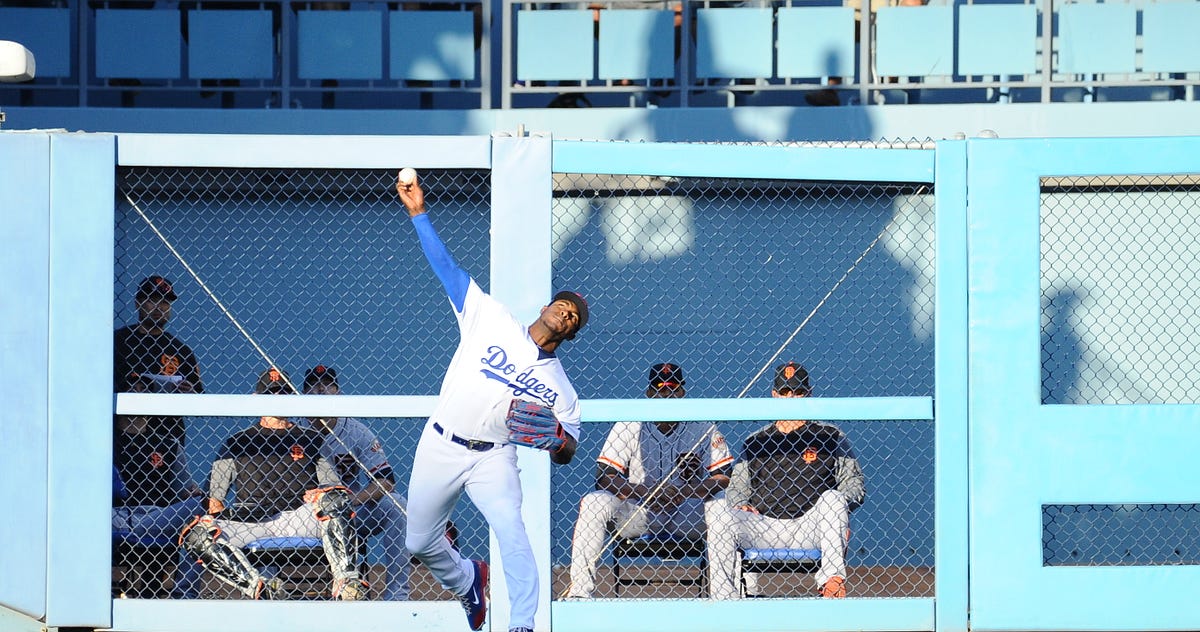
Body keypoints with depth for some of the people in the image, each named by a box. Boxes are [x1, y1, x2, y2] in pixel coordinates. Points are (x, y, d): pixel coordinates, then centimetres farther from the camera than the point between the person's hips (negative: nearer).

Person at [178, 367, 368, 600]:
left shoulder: (311, 441, 20)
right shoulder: (236, 443, 22)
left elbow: (334, 489, 11)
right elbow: (215, 498, 16)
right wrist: (218, 512, -7)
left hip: (299, 519, -1)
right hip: (248, 522, 1)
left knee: (334, 498, -32)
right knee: (197, 535, -27)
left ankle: (347, 582, -38)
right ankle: (259, 588, -36)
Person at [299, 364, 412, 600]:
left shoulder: (357, 433, -5)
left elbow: (386, 481, -12)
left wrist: (352, 500, -29)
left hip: (354, 515, 0)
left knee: (395, 506, -26)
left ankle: (396, 593, -24)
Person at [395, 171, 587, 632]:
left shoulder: (559, 386, 4)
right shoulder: (491, 319, 3)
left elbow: (565, 454, 5)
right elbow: (446, 268, 1)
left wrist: (560, 441, -21)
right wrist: (418, 213, -5)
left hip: (493, 458, -1)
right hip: (440, 449, 1)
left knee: (512, 534, -25)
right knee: (421, 543, 10)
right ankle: (467, 581, 41)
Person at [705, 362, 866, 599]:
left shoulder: (830, 438, 13)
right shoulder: (755, 442, 21)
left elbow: (855, 484, 8)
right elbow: (736, 487, 20)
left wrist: (840, 504, -15)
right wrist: (740, 505, -5)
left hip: (811, 530, -2)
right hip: (764, 528, 2)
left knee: (833, 498, -32)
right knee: (720, 516, -25)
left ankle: (833, 580, -42)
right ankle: (723, 602, -30)